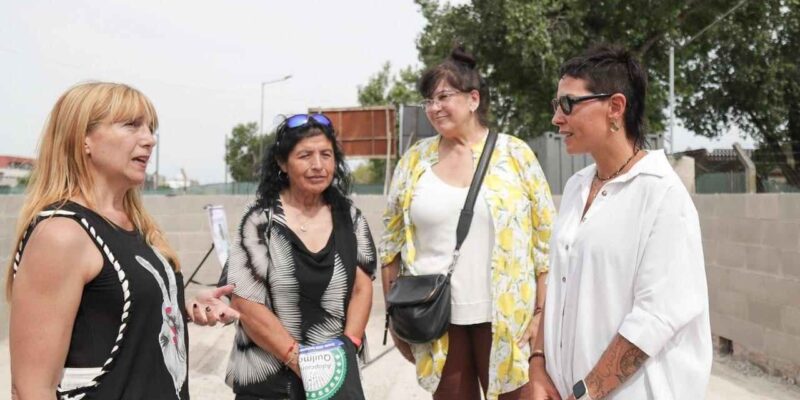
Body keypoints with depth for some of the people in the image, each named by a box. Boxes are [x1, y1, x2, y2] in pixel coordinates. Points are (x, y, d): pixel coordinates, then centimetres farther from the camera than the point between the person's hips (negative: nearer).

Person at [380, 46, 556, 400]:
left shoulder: (515, 154, -2)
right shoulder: (415, 159, 3)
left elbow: (545, 240, 0)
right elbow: (392, 241, 8)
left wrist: (540, 312, -3)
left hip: (504, 317, -2)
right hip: (435, 319, 2)